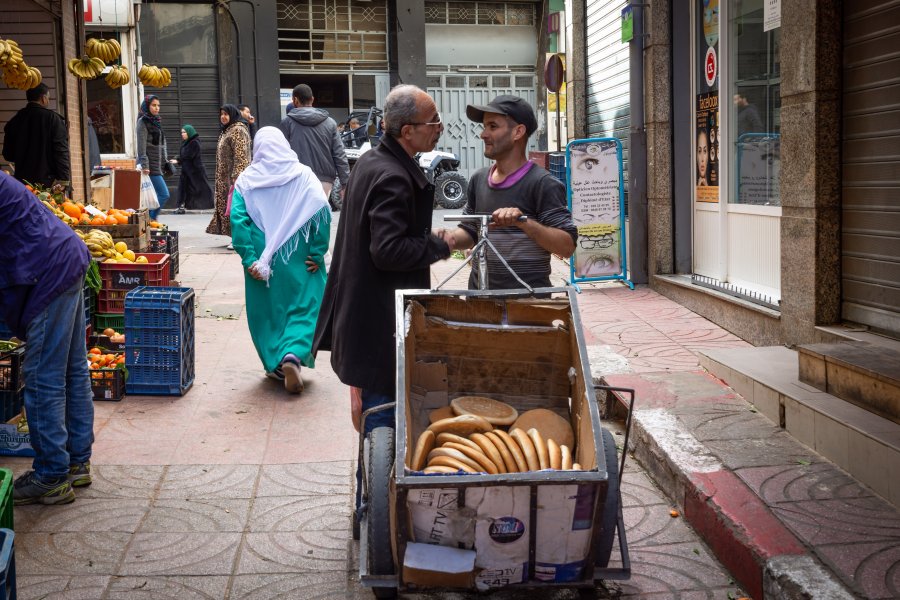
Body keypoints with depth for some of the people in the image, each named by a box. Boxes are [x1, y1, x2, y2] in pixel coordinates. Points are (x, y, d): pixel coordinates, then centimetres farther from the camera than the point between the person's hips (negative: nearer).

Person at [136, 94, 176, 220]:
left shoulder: (157, 121, 18)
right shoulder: (143, 122, -6)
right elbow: (141, 146, -13)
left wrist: (166, 161, 18)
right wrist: (144, 165, -19)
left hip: (158, 165, 8)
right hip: (151, 166, -8)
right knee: (164, 194, -13)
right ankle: (151, 219, -6)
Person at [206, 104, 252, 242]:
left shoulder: (238, 130, -11)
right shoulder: (226, 131, 20)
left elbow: (240, 155, -19)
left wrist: (236, 177, -24)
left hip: (235, 175, -10)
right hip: (226, 177, 10)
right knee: (227, 204, 8)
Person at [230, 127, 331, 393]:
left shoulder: (246, 180, 0)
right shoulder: (303, 175, -1)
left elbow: (237, 218, -10)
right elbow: (322, 212, -11)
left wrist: (248, 258, -11)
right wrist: (317, 253, -7)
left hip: (262, 259, 1)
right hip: (298, 258, -1)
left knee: (266, 311, 16)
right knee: (304, 307, 6)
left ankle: (274, 364, 22)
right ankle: (294, 354, -16)